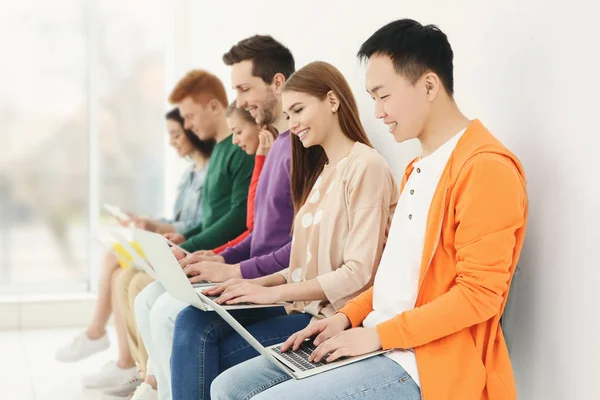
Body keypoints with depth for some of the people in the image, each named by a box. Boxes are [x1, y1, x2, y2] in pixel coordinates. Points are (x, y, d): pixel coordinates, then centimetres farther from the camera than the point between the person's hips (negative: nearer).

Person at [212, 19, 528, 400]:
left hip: (422, 365, -9)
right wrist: (349, 316, 7)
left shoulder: (484, 167, -15)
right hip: (378, 343, 9)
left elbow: (479, 294, -20)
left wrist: (379, 334, -16)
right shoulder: (420, 167, 18)